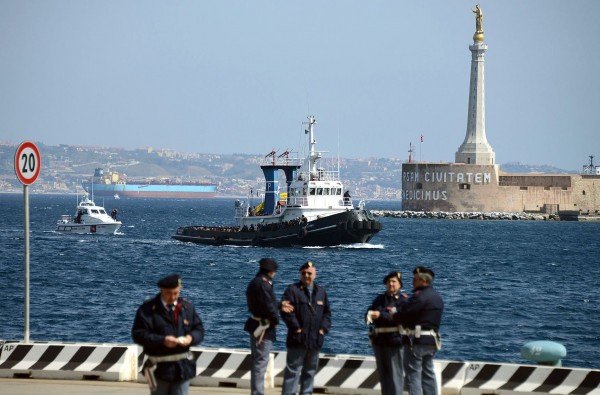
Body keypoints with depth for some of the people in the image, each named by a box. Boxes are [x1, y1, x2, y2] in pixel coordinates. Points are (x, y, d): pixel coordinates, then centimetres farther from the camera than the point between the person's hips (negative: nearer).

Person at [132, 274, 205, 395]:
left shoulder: (187, 307, 5)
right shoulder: (147, 309, -8)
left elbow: (199, 329, 10)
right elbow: (138, 334, -14)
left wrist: (191, 338, -14)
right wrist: (162, 340, -26)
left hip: (183, 367, 3)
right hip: (160, 367, -3)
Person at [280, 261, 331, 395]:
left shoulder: (321, 292, 13)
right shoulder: (292, 290, -5)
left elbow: (327, 312, 15)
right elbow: (286, 311, -12)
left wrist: (324, 328, 1)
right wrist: (296, 328, -16)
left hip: (315, 339, 6)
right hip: (298, 339, -6)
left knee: (310, 371, 12)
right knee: (293, 370, -7)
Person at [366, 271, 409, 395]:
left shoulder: (403, 300, -4)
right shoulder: (379, 299, 15)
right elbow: (370, 313, 8)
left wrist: (381, 315, -25)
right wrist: (370, 315, -16)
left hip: (394, 340, -6)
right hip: (379, 340, 6)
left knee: (395, 373, -7)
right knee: (383, 373, 11)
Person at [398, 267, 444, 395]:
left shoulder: (420, 297, -16)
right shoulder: (437, 297, 14)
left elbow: (405, 316, -19)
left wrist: (394, 315, 2)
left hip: (417, 340, -9)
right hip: (432, 340, 9)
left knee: (413, 374, -5)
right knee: (428, 374, 15)